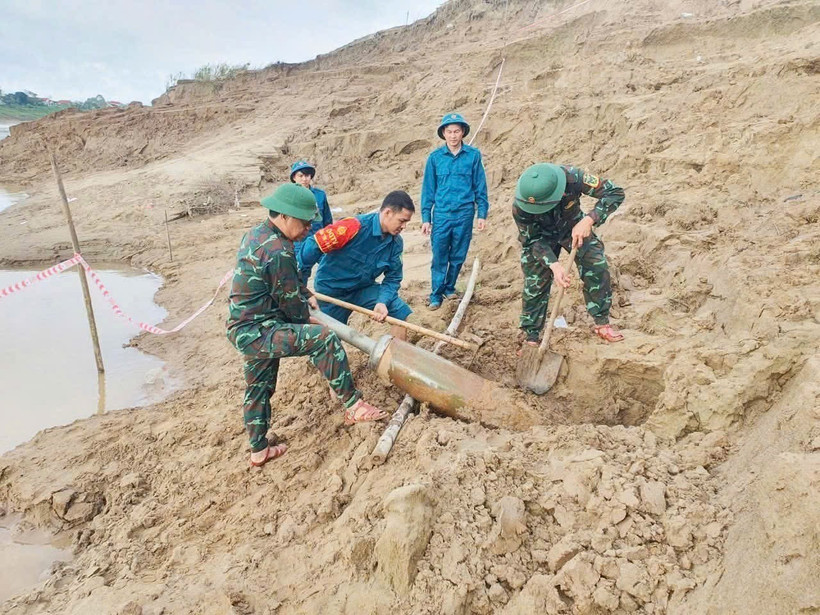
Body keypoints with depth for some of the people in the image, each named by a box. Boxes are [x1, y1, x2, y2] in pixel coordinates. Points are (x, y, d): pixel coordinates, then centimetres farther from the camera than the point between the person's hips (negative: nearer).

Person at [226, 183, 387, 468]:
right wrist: (308, 323, 4)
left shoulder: (256, 234, 9)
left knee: (258, 389, 21)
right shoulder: (278, 251, -22)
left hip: (245, 328, 11)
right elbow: (290, 302, -14)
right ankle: (352, 405, -12)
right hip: (258, 331, -11)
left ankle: (259, 450, 36)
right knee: (324, 339, -18)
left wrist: (306, 294, 18)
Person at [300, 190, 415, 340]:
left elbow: (392, 278, -6)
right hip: (331, 290, -5)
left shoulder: (396, 243, -11)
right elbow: (313, 246, -28)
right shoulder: (355, 227, -30)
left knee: (402, 312, -8)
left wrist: (383, 302, -26)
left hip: (363, 288, 5)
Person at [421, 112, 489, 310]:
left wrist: (482, 214, 2)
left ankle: (449, 288, 29)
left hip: (464, 214, 1)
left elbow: (480, 187, 4)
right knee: (439, 258, 1)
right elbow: (428, 189, 4)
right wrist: (426, 218, 2)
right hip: (441, 214, 0)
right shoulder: (435, 157, 0)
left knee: (458, 257, 11)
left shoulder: (473, 155, 0)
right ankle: (436, 295, 11)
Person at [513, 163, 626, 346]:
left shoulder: (572, 177, -38)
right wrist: (554, 265, -37)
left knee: (597, 268, -11)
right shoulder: (520, 208, -35)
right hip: (541, 236, -1)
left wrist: (588, 221, -43)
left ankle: (602, 323, 6)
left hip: (574, 227, 1)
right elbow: (532, 241, -23)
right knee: (535, 283, -5)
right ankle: (530, 336, 10)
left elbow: (615, 193, -31)